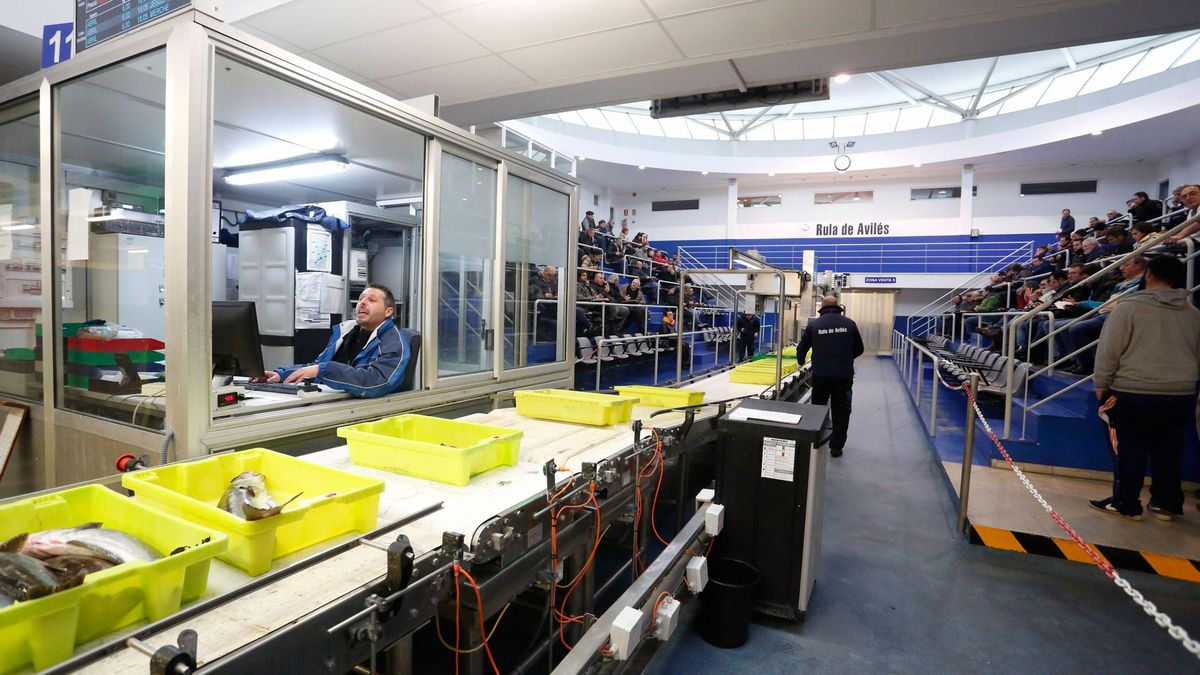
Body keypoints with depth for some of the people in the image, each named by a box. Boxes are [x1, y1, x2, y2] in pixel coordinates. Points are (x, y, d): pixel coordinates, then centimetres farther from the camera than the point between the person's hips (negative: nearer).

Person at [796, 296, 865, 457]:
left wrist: (801, 362, 27)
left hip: (820, 375, 0)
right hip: (844, 376, 0)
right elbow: (859, 349, 8)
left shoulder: (813, 324, -3)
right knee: (841, 411, 11)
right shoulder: (849, 323, 0)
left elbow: (802, 348, 6)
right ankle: (836, 446, 15)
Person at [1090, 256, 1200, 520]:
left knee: (1129, 449, 5)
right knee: (1168, 450, 17)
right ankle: (1167, 503, 27)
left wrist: (1101, 385, -1)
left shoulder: (1129, 307, -11)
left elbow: (1109, 352, -12)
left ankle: (1126, 503, 12)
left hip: (1133, 393, -5)